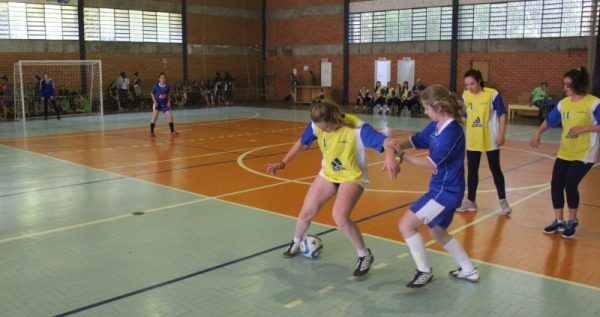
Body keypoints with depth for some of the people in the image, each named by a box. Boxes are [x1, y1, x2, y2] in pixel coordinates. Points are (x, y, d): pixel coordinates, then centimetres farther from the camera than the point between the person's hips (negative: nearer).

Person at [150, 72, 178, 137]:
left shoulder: (167, 86, -7)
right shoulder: (156, 86, -13)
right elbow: (152, 94, -1)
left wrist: (169, 101, 2)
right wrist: (155, 101, -11)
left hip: (165, 104, 3)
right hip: (157, 104, -3)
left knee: (170, 117, 0)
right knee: (154, 118, -14)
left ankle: (172, 131, 14)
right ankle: (152, 132, -4)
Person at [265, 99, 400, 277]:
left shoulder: (357, 128, -30)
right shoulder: (316, 126, -14)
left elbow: (386, 142, -38)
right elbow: (301, 143, 3)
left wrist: (390, 156, -60)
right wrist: (282, 164, 2)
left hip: (352, 177, -5)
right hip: (328, 174, 5)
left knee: (340, 217, -27)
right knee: (306, 212, 8)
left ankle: (365, 256, -3)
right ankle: (296, 243, 42)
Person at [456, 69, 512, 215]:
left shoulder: (492, 94, -13)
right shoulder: (466, 95, 0)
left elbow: (502, 115, -7)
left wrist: (501, 135, -13)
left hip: (490, 140, -4)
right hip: (472, 141, 4)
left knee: (495, 170, 6)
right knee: (472, 171, 11)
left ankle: (502, 201, 19)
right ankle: (470, 201, 22)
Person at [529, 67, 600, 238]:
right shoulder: (563, 103, 4)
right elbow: (549, 120, 12)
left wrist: (584, 129, -24)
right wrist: (538, 133, -1)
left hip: (584, 154, -6)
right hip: (564, 152, 6)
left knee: (570, 183, -13)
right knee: (556, 183, 0)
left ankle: (572, 221, 10)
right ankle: (558, 221, 16)